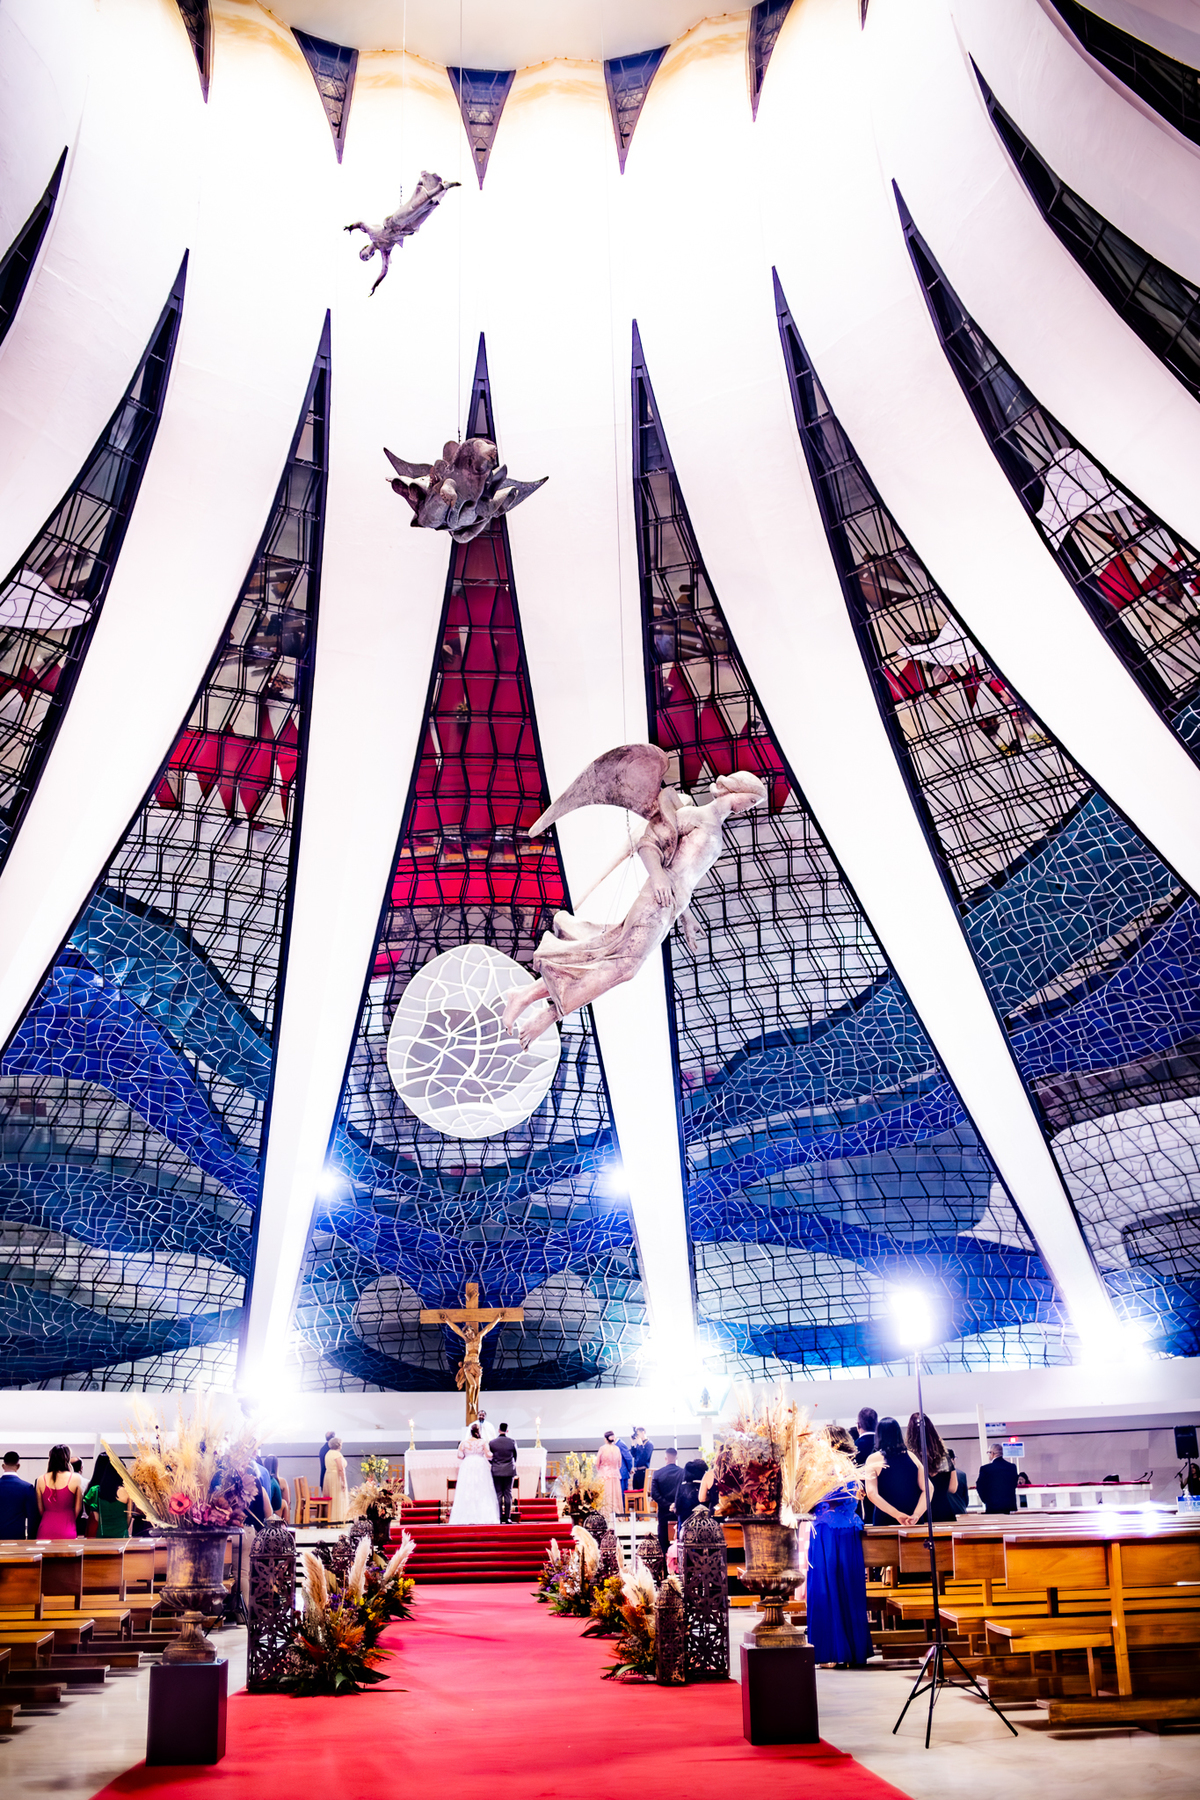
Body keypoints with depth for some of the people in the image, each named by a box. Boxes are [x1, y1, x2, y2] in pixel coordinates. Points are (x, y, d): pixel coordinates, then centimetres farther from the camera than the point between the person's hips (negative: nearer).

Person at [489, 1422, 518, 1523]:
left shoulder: (492, 1442, -4)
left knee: (498, 1494, 4)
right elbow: (515, 1456, 8)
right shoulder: (512, 1442, -3)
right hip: (509, 1470, 0)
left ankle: (500, 1518, 2)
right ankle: (507, 1517, 1)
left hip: (496, 1471, 0)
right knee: (508, 1493, 4)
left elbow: (489, 1456, 4)